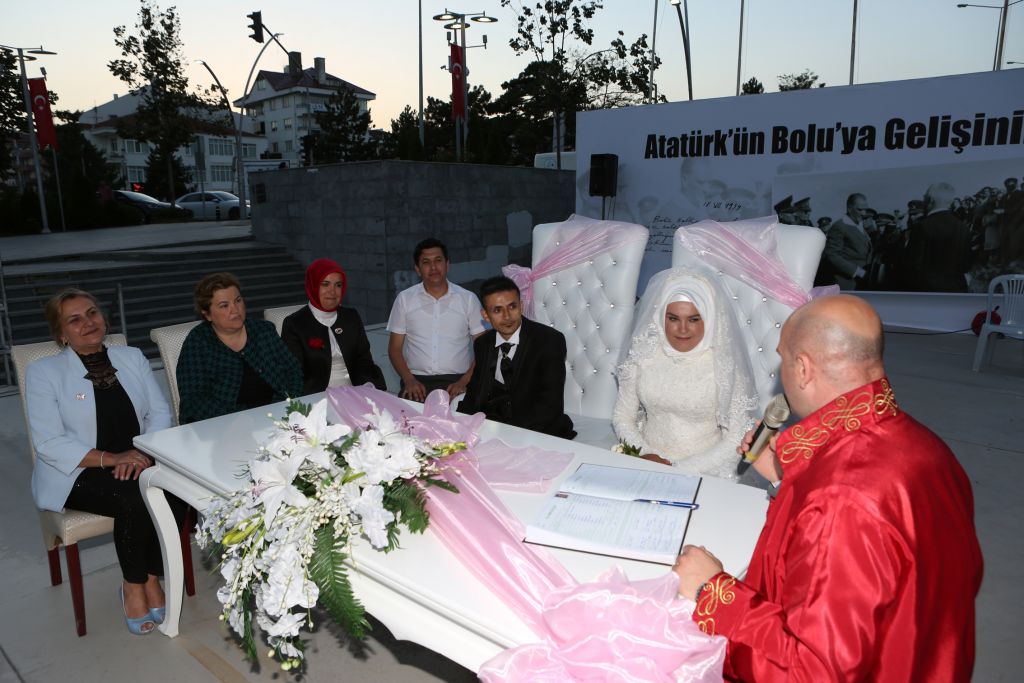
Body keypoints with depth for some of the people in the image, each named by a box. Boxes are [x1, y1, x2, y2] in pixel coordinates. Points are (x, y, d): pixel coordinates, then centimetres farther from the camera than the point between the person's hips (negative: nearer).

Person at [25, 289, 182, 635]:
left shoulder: (132, 357, 10)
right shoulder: (43, 372, -1)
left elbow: (160, 413, 6)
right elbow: (49, 443, -10)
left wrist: (142, 453, -14)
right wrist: (111, 458, -22)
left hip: (137, 463, 3)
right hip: (77, 474, -3)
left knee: (176, 493, -27)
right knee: (134, 499, -32)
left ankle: (151, 577, -6)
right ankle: (133, 585, -8)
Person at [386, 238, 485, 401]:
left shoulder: (469, 299, 7)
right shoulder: (404, 299, 9)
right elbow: (395, 347, 10)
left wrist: (464, 382, -8)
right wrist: (409, 380, -6)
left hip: (455, 382, 0)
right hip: (417, 380, 0)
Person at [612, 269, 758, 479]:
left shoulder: (724, 363, -9)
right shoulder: (644, 354, 0)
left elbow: (736, 441, -6)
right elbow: (622, 417, 8)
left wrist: (680, 469, -13)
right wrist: (645, 454, -8)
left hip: (704, 474, -2)